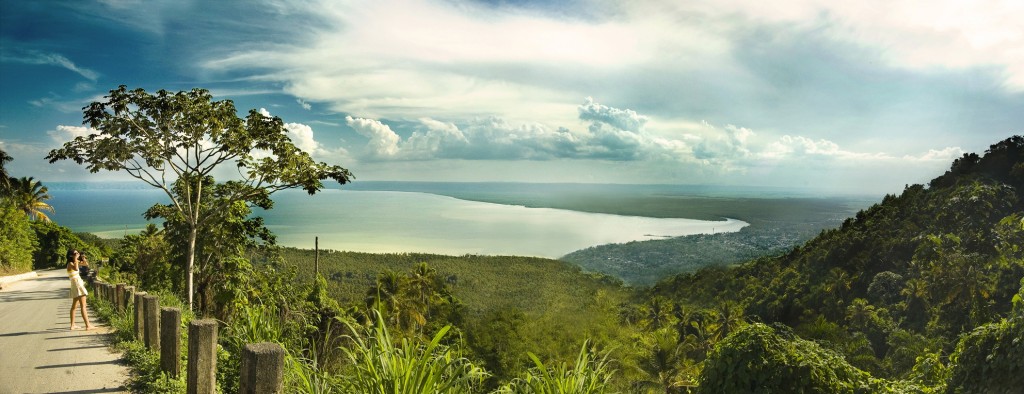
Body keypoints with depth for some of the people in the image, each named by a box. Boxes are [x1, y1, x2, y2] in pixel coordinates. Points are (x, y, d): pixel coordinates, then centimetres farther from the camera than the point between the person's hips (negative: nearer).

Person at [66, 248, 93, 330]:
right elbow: (76, 268, -37)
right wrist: (75, 259, -28)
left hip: (79, 285, 10)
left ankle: (72, 325, 22)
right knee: (83, 306, -11)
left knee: (74, 306, 15)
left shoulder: (75, 262, 10)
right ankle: (88, 325, -13)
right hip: (77, 285, -10)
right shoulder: (70, 264, -15)